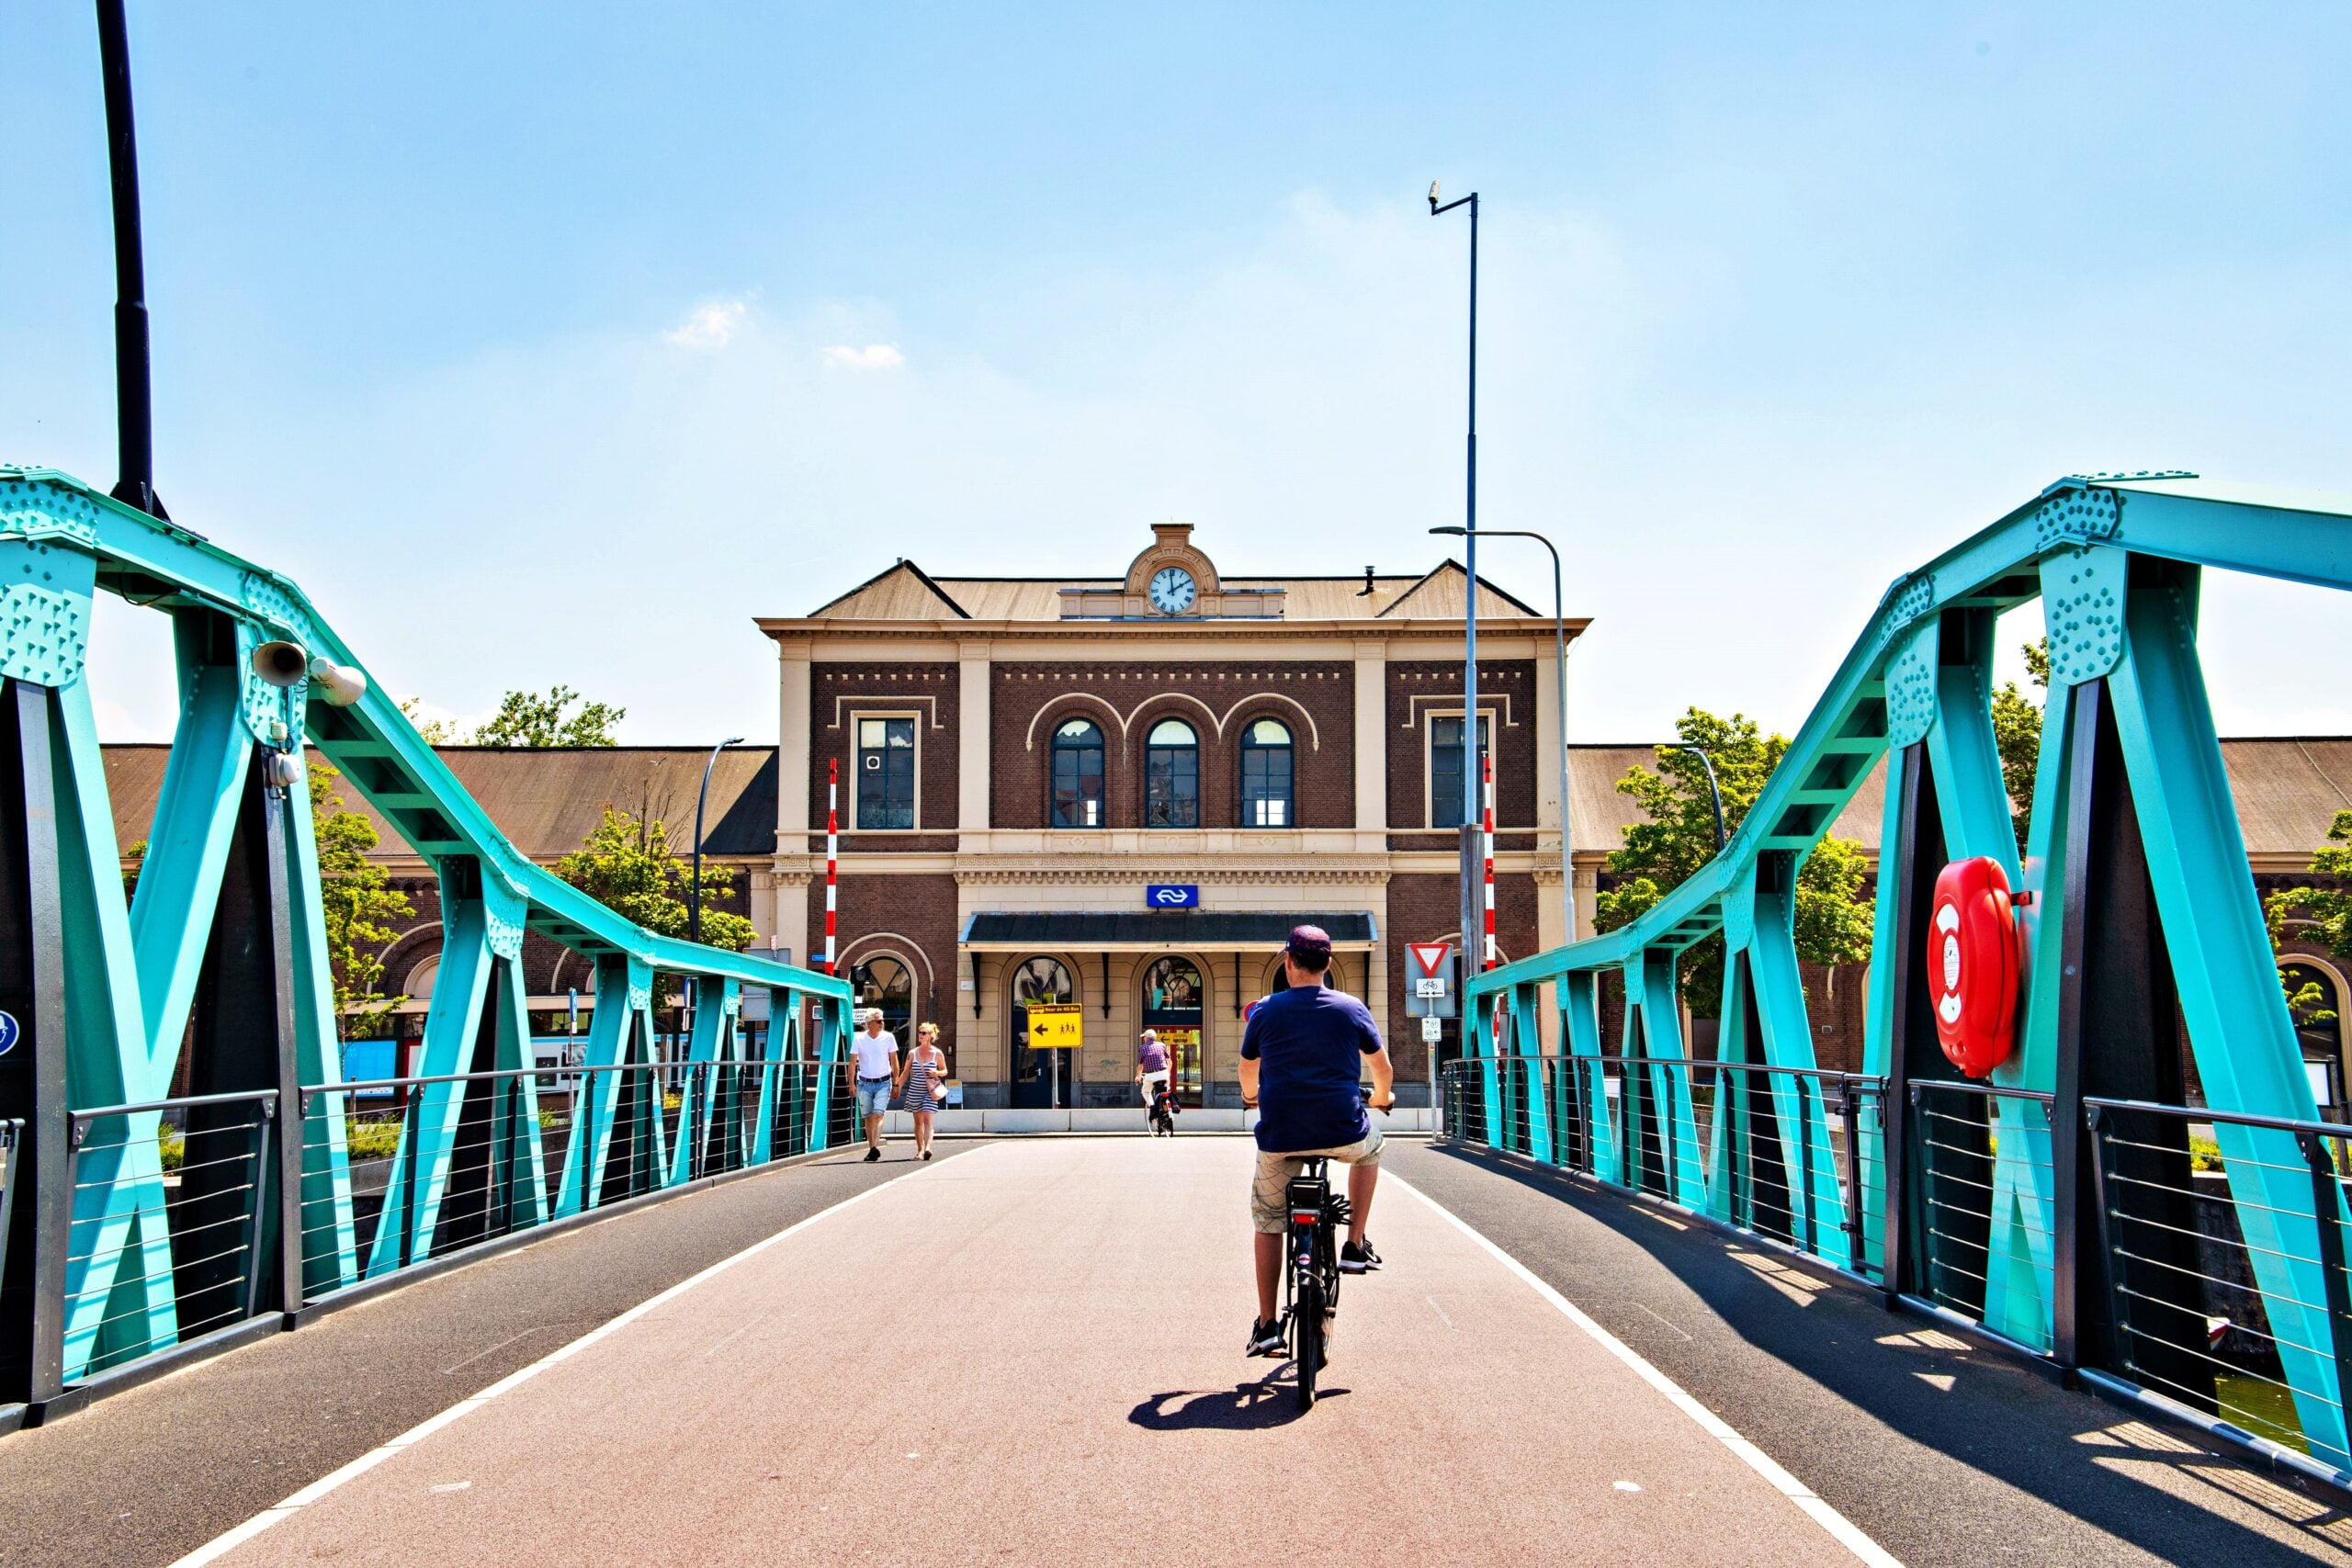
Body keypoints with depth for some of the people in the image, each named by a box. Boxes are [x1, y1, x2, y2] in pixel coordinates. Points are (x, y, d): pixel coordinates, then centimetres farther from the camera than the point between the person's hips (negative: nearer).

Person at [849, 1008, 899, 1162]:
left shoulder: (888, 1038, -3)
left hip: (883, 1083, -2)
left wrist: (896, 1084, 4)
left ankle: (875, 1147, -24)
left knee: (878, 1114, -16)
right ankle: (871, 1148, 17)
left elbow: (894, 1062, 4)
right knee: (868, 1117, 7)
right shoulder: (859, 1040, -3)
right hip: (865, 1083, 2)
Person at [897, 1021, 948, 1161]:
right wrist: (897, 1088, 4)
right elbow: (905, 1073, 10)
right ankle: (920, 1149, 18)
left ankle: (928, 1148, -27)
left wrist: (937, 1073, -14)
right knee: (918, 1122, 9)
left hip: (929, 1092, -3)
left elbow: (945, 1071, 9)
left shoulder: (937, 1053, -2)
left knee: (927, 1119, -15)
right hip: (915, 1091, 3)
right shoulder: (912, 1053, 3)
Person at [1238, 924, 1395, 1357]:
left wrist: (1251, 1096, 44)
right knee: (1370, 1147, 35)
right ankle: (1355, 1246, 26)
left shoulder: (1266, 1011, 4)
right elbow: (1384, 1069, 15)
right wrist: (1382, 1097, 38)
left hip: (1279, 1138, 0)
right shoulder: (1351, 1008, 3)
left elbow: (1247, 1073, 20)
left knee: (1267, 1222, 19)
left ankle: (1266, 1325, 14)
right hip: (1343, 1133, 0)